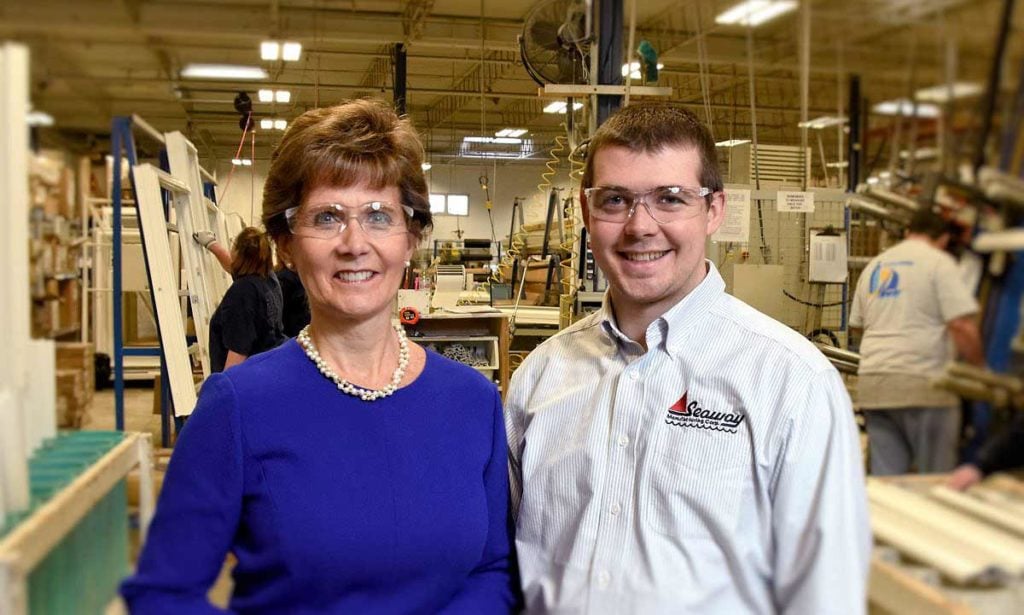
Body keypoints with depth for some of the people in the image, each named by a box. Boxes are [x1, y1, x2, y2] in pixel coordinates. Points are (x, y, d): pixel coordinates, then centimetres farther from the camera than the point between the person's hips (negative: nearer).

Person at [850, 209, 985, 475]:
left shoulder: (874, 265, 17)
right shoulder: (939, 262, -3)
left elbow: (856, 325, 25)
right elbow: (963, 326, -12)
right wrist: (980, 367, 2)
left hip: (872, 383, 6)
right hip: (922, 384, -6)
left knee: (884, 479, 9)